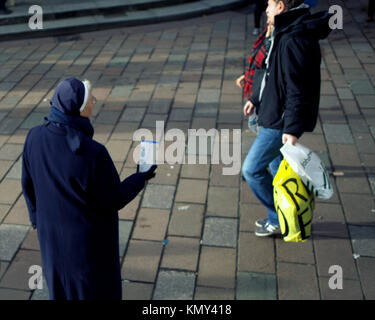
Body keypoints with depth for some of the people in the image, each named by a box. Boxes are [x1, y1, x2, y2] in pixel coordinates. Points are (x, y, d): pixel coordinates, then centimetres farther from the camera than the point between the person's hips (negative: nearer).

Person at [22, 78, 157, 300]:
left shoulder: (35, 137, -17)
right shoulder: (93, 153, -34)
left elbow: (29, 184, -2)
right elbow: (113, 200, -21)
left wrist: (38, 217, 16)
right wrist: (141, 179, -4)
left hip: (52, 231, 5)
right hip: (89, 236, -5)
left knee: (61, 281, 30)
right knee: (97, 289, 21)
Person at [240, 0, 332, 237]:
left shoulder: (295, 40, -24)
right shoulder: (286, 33, 10)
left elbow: (298, 89, -29)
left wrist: (292, 128, -32)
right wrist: (257, 100, 26)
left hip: (281, 121, -11)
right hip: (276, 115, 11)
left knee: (252, 169, -2)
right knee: (277, 167, 20)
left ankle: (279, 220, 13)